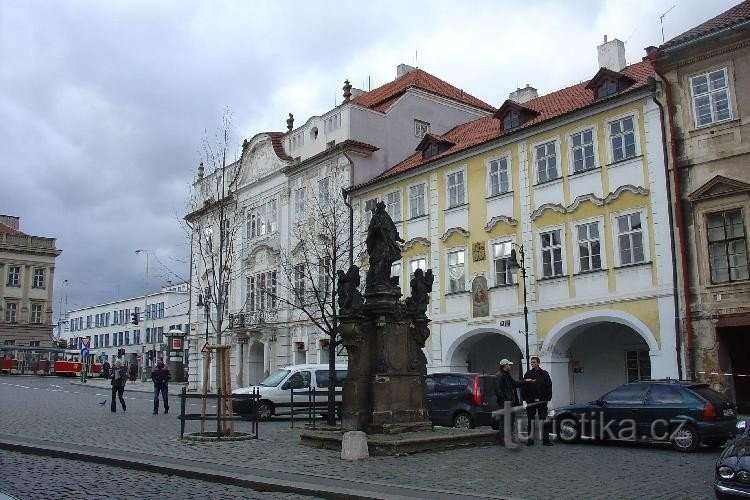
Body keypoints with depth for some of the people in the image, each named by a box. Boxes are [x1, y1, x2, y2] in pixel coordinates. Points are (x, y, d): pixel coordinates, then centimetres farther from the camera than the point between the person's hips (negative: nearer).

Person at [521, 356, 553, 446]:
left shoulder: (544, 374, 5)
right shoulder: (527, 374, 7)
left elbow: (549, 387, 5)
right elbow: (523, 388, 8)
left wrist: (548, 398, -3)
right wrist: (525, 398, 0)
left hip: (542, 401, -1)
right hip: (530, 401, 1)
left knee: (543, 420, 1)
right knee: (530, 421, 6)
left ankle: (545, 439, 6)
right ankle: (530, 438, 13)